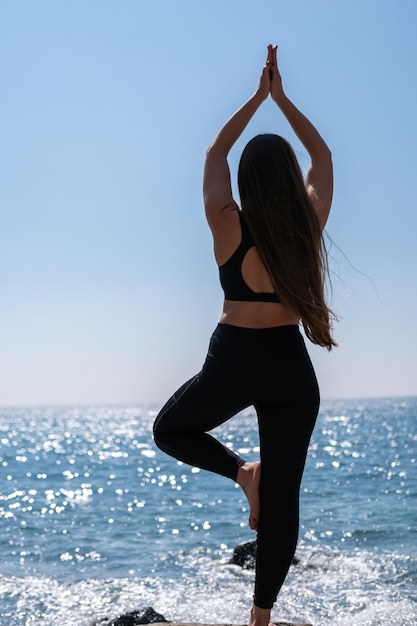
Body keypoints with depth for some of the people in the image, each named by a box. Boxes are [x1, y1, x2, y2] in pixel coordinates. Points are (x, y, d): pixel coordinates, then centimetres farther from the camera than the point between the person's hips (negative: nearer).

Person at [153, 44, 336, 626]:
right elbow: (322, 155, 11)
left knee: (170, 429, 25)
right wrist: (282, 98, 15)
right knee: (283, 497, 8)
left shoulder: (229, 226, -9)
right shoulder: (310, 223, -5)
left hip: (232, 363, -2)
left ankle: (241, 471, 1)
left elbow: (215, 154, 7)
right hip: (291, 368, 2)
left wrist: (258, 98, 14)